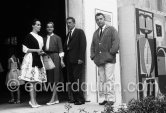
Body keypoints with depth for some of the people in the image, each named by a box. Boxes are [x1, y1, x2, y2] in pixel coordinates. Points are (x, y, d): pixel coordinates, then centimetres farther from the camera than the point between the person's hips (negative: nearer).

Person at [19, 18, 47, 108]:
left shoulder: (40, 38, 18)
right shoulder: (29, 36, -4)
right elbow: (24, 49, -8)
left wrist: (42, 52, 7)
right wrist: (36, 50, -13)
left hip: (38, 59, 7)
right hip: (31, 59, -7)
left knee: (36, 81, 7)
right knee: (32, 81, -7)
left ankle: (34, 101, 14)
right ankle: (32, 101, 0)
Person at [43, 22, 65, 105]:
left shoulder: (57, 38, 2)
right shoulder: (45, 38, 13)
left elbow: (60, 49, -2)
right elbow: (44, 49, 14)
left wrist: (61, 60, -9)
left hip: (55, 57, -4)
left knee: (55, 79, -6)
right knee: (50, 80, 6)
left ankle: (53, 99, -4)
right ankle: (56, 99, 15)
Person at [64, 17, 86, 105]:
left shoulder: (80, 32, 2)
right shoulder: (68, 34, 22)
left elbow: (83, 45, -8)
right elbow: (66, 47, 17)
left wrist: (80, 58, -16)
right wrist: (65, 59, 5)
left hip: (77, 60, -6)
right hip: (69, 60, 7)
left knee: (77, 80, -8)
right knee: (71, 80, 3)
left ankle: (80, 99, -2)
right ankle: (74, 98, 9)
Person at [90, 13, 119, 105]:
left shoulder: (111, 29, 7)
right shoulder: (96, 33, 23)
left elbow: (116, 42, -4)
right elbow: (93, 45, 24)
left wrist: (111, 52, -13)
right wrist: (93, 56, 9)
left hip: (109, 59, -5)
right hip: (99, 60, 5)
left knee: (109, 79, -9)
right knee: (102, 80, 2)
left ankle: (111, 99, -5)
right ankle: (105, 98, 6)